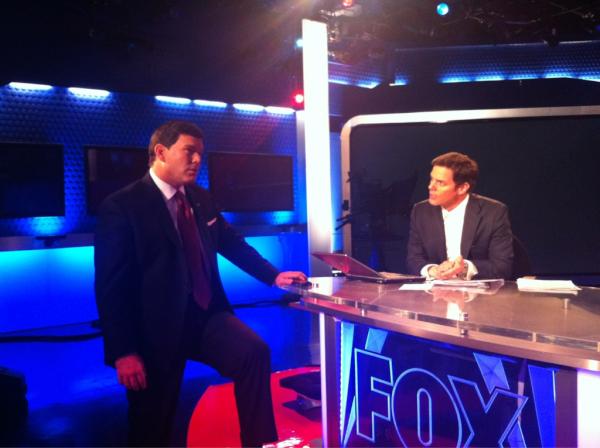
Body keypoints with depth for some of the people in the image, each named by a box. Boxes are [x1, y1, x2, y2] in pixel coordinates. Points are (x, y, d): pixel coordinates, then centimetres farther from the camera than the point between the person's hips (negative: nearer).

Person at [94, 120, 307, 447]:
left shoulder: (201, 199, 8)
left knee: (254, 352, -21)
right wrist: (123, 352, -18)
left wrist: (273, 276, 12)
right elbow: (111, 286, -14)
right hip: (158, 327, -4)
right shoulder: (121, 207, -11)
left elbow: (231, 243, 21)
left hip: (206, 314, 5)